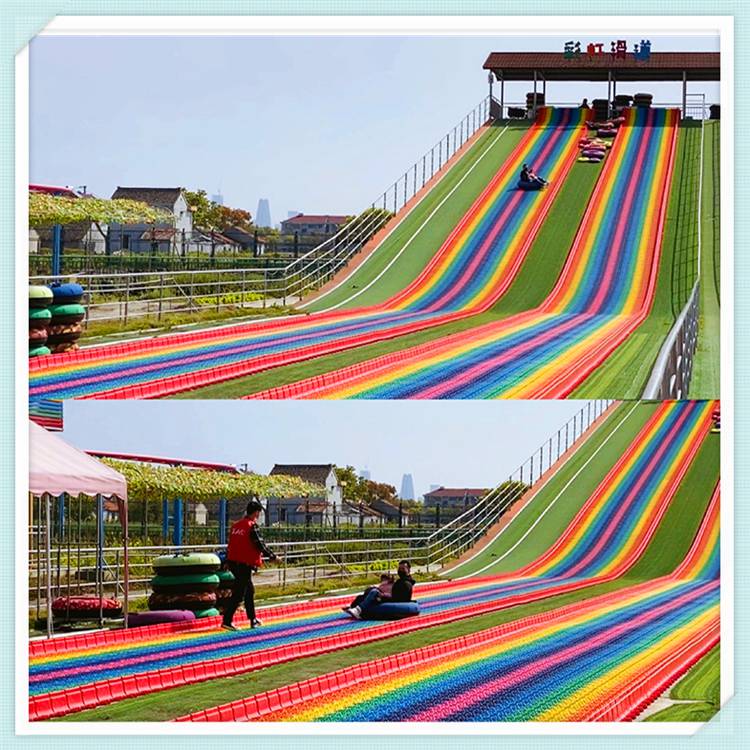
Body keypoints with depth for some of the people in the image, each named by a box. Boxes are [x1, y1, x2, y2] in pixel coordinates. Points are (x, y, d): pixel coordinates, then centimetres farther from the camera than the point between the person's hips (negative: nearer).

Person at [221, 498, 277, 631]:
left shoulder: (236, 525, 9)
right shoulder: (252, 526, -15)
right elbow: (260, 545, -15)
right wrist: (273, 557, -2)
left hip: (233, 562, 9)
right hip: (245, 565, -9)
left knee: (249, 590, 20)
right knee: (238, 594, -5)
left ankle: (253, 620, 29)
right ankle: (226, 621, -10)